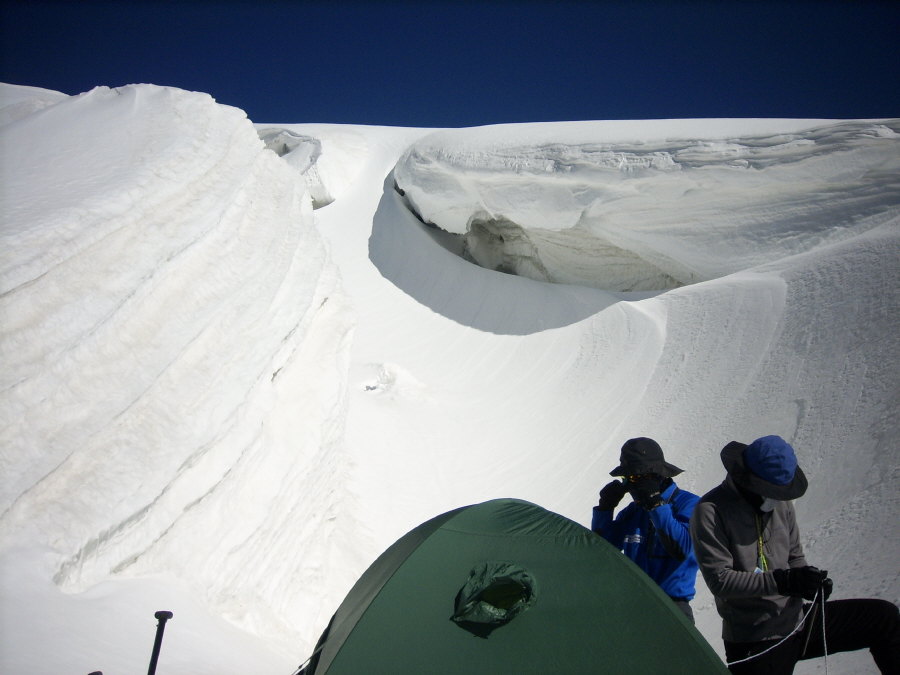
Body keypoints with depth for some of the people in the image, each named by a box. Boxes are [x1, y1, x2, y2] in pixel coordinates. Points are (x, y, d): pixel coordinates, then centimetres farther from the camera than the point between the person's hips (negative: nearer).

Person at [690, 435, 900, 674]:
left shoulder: (781, 503, 4)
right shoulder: (711, 511, -17)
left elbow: (795, 557, 15)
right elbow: (719, 579, -23)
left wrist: (809, 582, -8)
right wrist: (783, 581, -30)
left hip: (797, 621, 7)